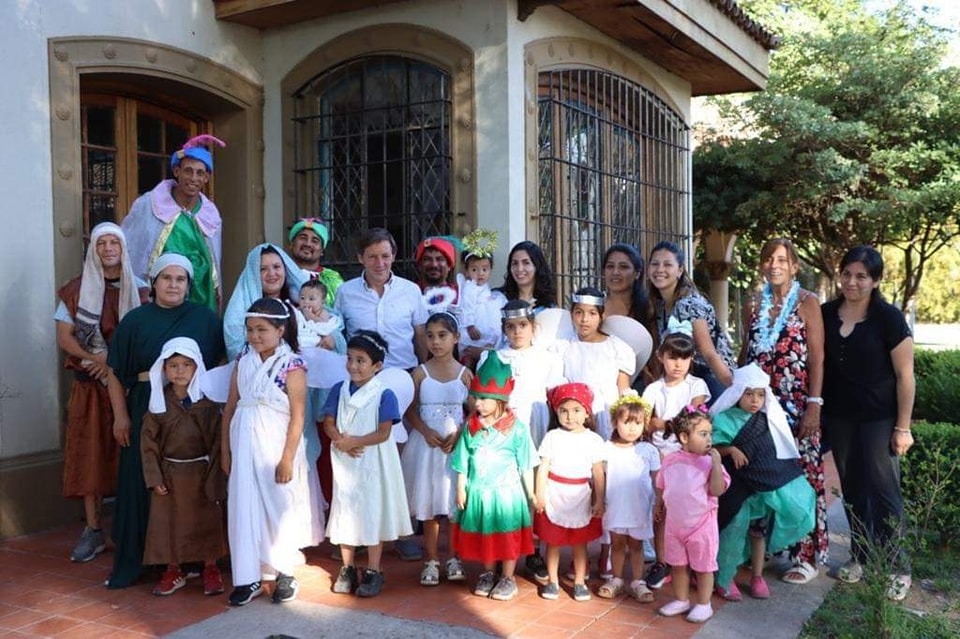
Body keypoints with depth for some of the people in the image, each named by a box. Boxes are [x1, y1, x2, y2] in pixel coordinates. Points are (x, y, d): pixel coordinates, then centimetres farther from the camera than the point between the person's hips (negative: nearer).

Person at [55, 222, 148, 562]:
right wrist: (97, 360, -13)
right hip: (91, 385, 1)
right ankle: (93, 530, 7)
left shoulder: (139, 289, 4)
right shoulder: (77, 289, 5)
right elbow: (64, 337, 1)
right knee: (91, 453, 0)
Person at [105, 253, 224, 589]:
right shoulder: (135, 320, 5)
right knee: (143, 484, 3)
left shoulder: (205, 318, 6)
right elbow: (116, 372, 5)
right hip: (146, 409, 0)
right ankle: (133, 561, 12)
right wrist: (121, 416, -2)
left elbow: (220, 364, 7)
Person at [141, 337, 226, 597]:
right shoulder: (159, 403, -2)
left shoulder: (207, 402, -8)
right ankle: (173, 571, 25)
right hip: (169, 473, 2)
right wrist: (154, 477, -5)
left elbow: (217, 442, -7)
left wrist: (213, 479, -10)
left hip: (200, 471, -2)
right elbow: (148, 441, 1)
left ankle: (211, 570, 23)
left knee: (207, 522, 7)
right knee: (167, 522, 8)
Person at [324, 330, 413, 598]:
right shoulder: (339, 390, 1)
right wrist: (341, 441, -19)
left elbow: (383, 433, -15)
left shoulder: (384, 395, -12)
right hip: (344, 463, 4)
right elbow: (329, 423, 0)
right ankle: (347, 569, 27)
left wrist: (353, 441, -20)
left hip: (373, 465, -4)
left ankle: (373, 572, 16)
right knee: (345, 513, 12)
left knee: (372, 514, 5)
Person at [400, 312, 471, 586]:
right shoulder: (420, 373, 1)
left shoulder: (464, 373, 0)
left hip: (456, 445, 0)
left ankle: (453, 558, 20)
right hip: (427, 443, 1)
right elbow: (410, 411, 1)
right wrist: (426, 431, -15)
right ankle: (432, 561, 17)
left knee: (455, 502, 4)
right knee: (428, 504, 5)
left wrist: (459, 434, -15)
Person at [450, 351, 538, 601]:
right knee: (483, 535, 14)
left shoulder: (516, 428, -12)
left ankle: (508, 578, 24)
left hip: (507, 492, -3)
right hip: (478, 491, 3)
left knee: (508, 536, 8)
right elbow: (463, 463, 3)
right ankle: (487, 574, 33)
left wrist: (531, 493, -2)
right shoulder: (470, 426, -3)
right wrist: (461, 489, 3)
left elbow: (526, 466, -5)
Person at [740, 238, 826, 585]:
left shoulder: (807, 302, -2)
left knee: (801, 475, -1)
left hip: (796, 406, -4)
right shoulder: (753, 305, 11)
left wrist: (814, 406, -12)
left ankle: (806, 555, 10)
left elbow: (817, 358, -6)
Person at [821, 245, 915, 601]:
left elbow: (905, 375, -9)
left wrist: (902, 427, -11)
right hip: (839, 418, 4)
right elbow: (819, 365, 9)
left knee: (883, 490, -1)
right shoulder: (827, 314, 1)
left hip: (879, 419, -4)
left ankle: (898, 568, 13)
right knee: (852, 489, 13)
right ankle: (859, 555, 28)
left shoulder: (889, 318, -12)